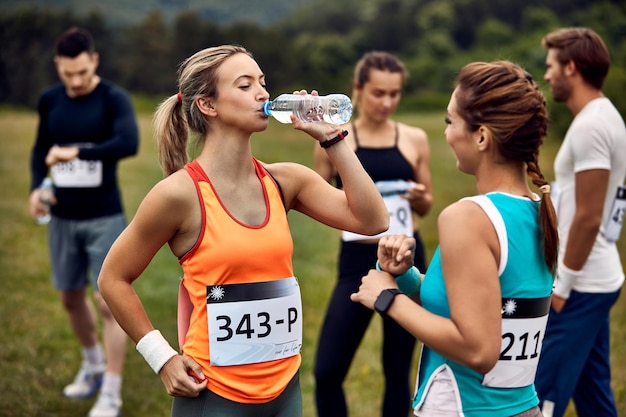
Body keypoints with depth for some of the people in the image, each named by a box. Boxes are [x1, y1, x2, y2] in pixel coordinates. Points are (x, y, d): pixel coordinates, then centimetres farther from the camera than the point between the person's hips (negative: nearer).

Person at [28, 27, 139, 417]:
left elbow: (129, 143, -29)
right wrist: (36, 186, 0)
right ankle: (93, 363, 41)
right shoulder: (50, 100, 4)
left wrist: (77, 153, -34)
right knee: (71, 298, 16)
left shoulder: (114, 99, -11)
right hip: (62, 218, 5)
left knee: (110, 303, -6)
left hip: (104, 218, -5)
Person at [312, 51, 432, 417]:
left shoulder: (415, 139, 4)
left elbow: (426, 206, 12)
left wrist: (420, 197, -10)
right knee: (328, 371, -6)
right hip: (358, 262, -1)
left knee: (398, 370, 8)